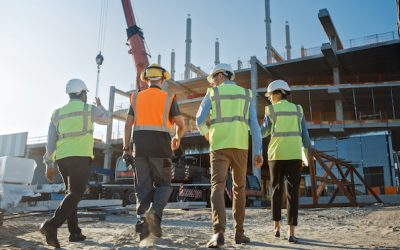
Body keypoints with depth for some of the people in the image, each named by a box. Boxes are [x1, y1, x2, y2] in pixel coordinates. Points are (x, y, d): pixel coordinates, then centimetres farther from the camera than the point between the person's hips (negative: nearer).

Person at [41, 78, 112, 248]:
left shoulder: (58, 113, 16)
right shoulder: (89, 109, 5)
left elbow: (51, 140, 10)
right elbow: (107, 119, 24)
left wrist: (49, 164, 10)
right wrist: (100, 106, 43)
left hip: (62, 157, 6)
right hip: (80, 156, -6)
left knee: (71, 193, 15)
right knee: (76, 193, -9)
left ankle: (75, 232, 13)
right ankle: (52, 225, -26)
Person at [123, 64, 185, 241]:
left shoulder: (136, 97, 12)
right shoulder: (168, 98, 5)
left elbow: (128, 124, 4)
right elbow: (181, 124, 2)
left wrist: (126, 148, 6)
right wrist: (177, 138, 22)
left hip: (140, 146, 2)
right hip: (160, 147, -2)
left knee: (143, 187, 8)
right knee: (163, 185, 8)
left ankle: (142, 219, -5)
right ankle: (155, 212, -16)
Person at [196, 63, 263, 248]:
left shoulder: (212, 94, 9)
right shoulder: (247, 94, 14)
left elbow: (200, 120, 2)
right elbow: (254, 124, 3)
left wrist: (205, 132, 27)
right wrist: (258, 152, 1)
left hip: (219, 146, -2)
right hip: (240, 146, 2)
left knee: (218, 188, -8)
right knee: (239, 188, 13)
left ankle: (219, 232, -25)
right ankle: (239, 233, 12)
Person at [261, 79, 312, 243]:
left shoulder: (271, 110, 1)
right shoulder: (297, 110, 9)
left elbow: (263, 133, 6)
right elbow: (304, 135, 5)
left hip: (276, 155, -1)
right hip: (294, 155, 1)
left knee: (277, 191, 14)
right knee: (292, 193, -2)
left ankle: (277, 227, 15)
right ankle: (291, 233, -10)